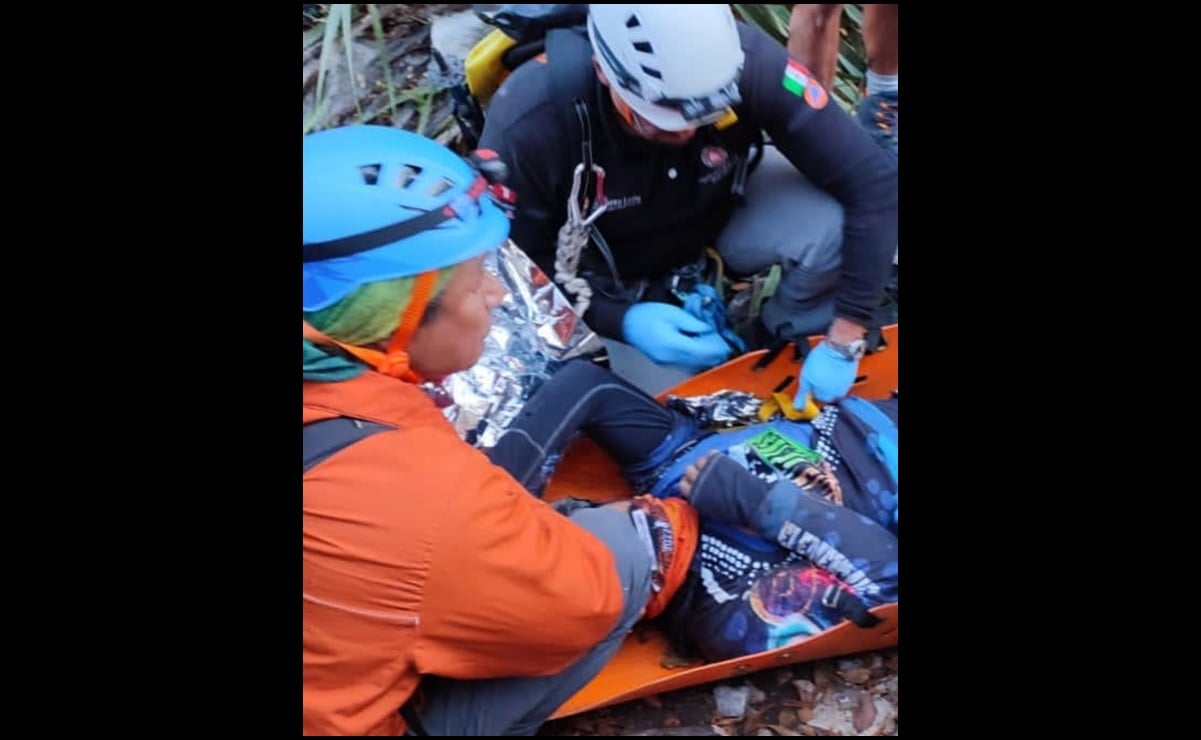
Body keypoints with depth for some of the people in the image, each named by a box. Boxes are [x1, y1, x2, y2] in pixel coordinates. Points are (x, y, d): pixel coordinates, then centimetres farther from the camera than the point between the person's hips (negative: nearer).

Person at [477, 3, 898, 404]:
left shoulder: (747, 64, -33)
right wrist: (618, 320, -32)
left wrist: (844, 342, -30)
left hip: (721, 213, 1)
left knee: (833, 226, -28)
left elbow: (875, 181, -29)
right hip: (622, 280, 0)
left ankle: (774, 345, 0)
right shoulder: (529, 124, -35)